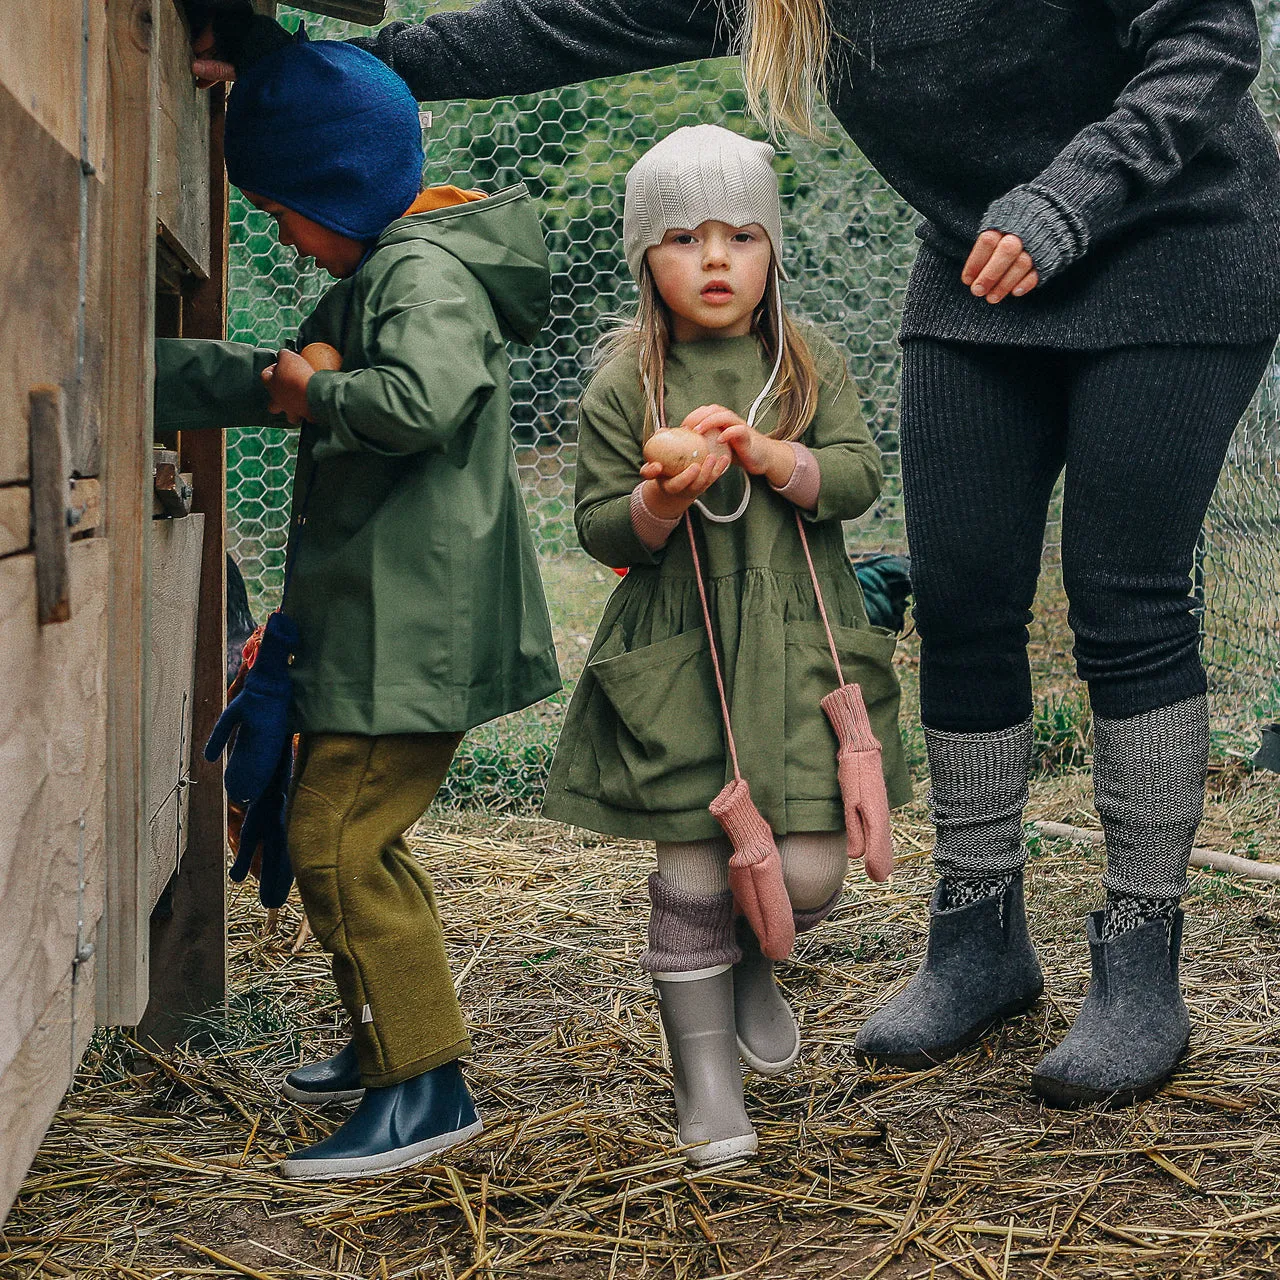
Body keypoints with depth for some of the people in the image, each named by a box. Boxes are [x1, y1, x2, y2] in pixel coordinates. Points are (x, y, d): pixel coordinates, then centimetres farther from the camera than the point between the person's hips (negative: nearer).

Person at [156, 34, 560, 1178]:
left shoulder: (426, 270, -15)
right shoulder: (375, 276, 18)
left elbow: (424, 397, -35)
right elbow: (284, 378, 30)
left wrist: (313, 395, -17)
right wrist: (148, 378, 27)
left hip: (413, 635, -11)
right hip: (374, 626, 11)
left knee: (339, 844, -10)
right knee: (349, 837, 18)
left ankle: (428, 1087, -3)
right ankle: (388, 1045, 31)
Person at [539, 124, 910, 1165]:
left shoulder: (811, 366, 6)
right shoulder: (622, 388, 0)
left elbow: (859, 478, -4)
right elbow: (599, 530, 0)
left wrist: (763, 452, -20)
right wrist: (661, 502, -20)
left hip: (800, 646, 2)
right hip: (677, 654, -2)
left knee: (809, 869, -1)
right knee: (692, 869, 2)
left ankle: (753, 964, 35)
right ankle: (705, 1077, 19)